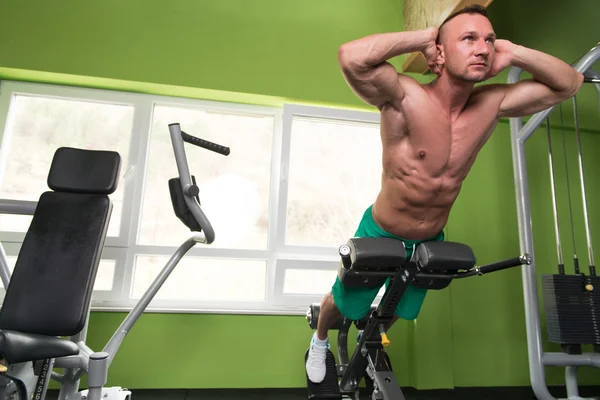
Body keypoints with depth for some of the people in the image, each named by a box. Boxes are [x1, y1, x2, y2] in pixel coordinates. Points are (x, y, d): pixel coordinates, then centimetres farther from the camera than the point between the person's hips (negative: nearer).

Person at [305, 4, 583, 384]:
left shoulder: (492, 104, -8)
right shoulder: (406, 98, -26)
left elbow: (570, 83, 3)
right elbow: (352, 57, -43)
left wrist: (513, 53, -13)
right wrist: (425, 37, -29)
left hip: (431, 242, 5)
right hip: (380, 235, -5)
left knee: (397, 312, 29)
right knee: (342, 303, 19)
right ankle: (320, 340, 55)